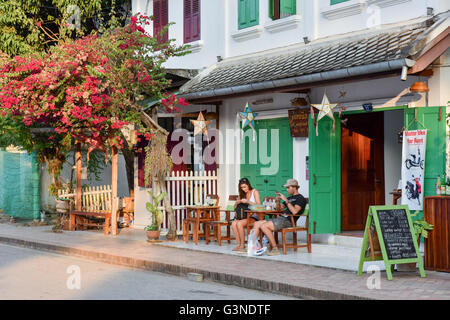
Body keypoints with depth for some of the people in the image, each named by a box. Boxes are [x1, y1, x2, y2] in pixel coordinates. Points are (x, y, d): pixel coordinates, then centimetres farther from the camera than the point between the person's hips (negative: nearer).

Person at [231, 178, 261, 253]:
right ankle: (239, 244, -22)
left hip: (253, 217, -6)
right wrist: (238, 202, -4)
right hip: (244, 216, 6)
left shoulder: (254, 192, 0)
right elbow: (235, 206, 18)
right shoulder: (242, 194, 17)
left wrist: (248, 201, -19)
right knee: (233, 224, -25)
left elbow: (259, 205, -11)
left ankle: (242, 245, -22)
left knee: (239, 223, -31)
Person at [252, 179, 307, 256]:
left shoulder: (300, 198, -3)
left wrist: (286, 200, -16)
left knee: (264, 226, -26)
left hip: (287, 220, -9)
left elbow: (294, 211, -19)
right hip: (280, 218, 9)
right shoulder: (290, 198, 25)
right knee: (257, 224, -1)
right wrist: (278, 200, 10)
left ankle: (275, 249, -21)